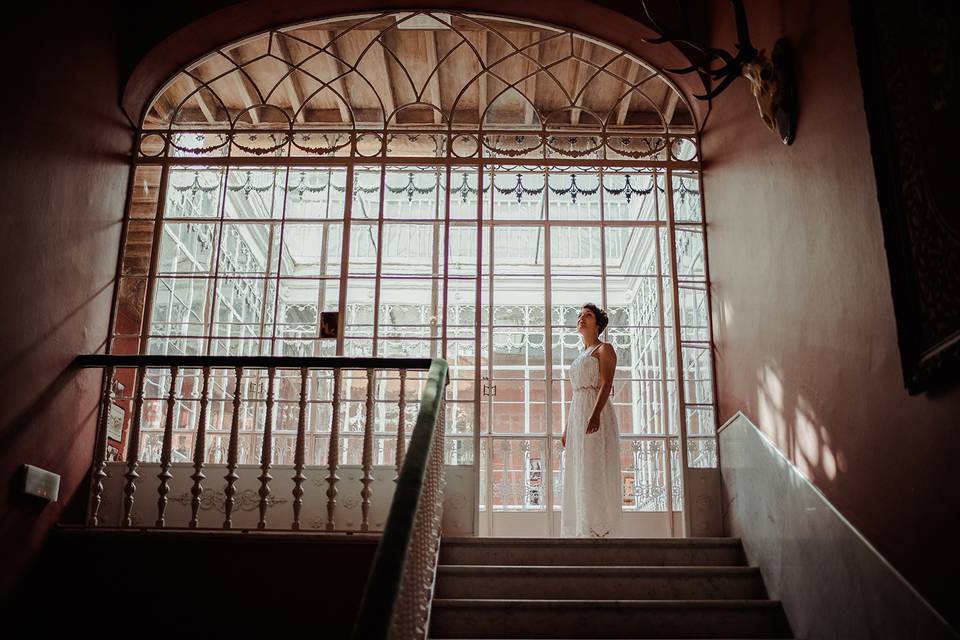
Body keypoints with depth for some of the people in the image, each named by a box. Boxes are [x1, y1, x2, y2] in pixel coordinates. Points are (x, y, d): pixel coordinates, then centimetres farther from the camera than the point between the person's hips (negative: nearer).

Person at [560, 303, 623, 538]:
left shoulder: (604, 349, 2)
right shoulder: (580, 357, 25)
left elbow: (606, 383, -13)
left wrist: (595, 414, -28)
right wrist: (566, 428, 16)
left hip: (597, 414, -8)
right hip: (577, 416, 8)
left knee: (595, 472, -13)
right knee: (579, 476, 4)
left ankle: (600, 531, -14)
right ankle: (584, 530, 6)